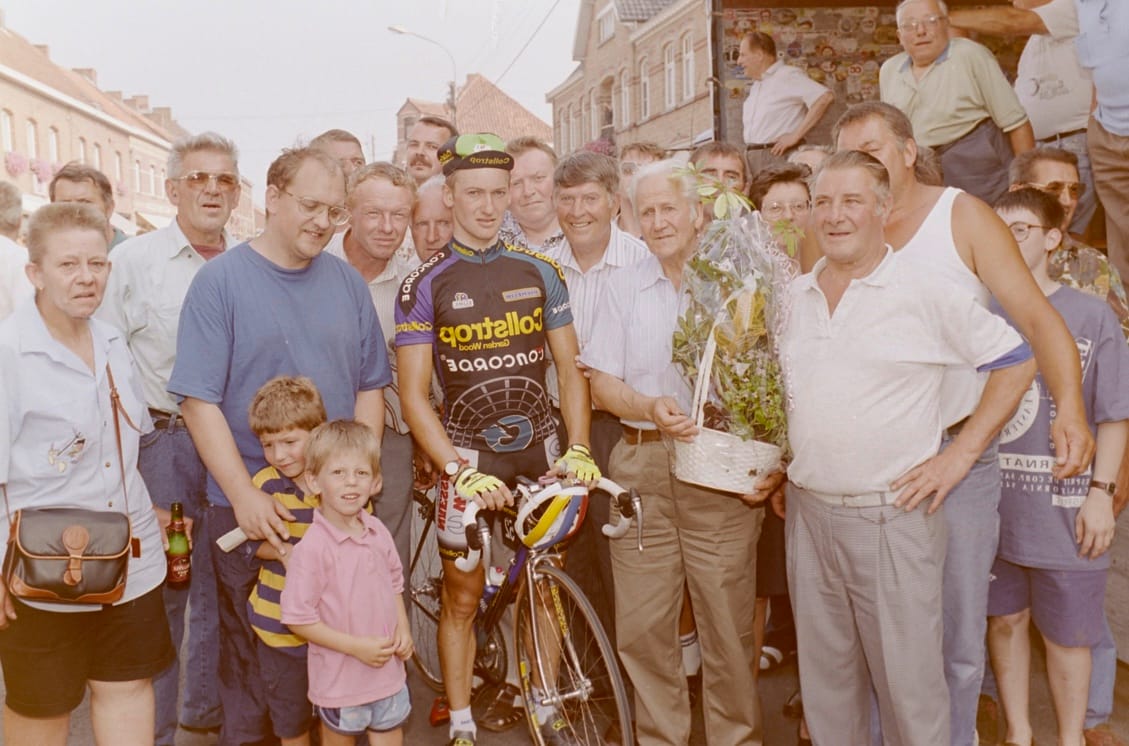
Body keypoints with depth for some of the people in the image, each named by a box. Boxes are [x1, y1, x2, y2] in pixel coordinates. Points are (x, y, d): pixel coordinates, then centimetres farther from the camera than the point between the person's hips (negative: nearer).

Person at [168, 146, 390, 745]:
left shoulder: (347, 282, 6)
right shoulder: (220, 280, -6)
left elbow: (370, 387, 10)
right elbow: (199, 400, -10)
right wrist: (246, 495, -17)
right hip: (249, 508, -3)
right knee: (251, 651, 10)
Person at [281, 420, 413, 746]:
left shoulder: (378, 532, -2)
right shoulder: (312, 547, -20)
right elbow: (298, 619, -18)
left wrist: (403, 629, -2)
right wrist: (356, 646, -20)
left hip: (388, 673, 5)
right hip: (339, 680, -5)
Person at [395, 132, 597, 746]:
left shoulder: (539, 273, 3)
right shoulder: (426, 285, -5)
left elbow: (571, 368, 6)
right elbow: (413, 394, -8)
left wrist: (578, 450, -7)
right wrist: (463, 473, -18)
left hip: (540, 451, 3)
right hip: (469, 457, -2)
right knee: (462, 598, 6)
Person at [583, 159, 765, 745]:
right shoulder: (622, 288, 12)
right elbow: (602, 383, 7)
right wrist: (651, 407, -13)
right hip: (641, 465, 2)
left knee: (728, 620, 1)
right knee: (642, 625, 5)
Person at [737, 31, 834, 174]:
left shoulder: (788, 75, -7)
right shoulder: (756, 85, 20)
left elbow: (825, 98, -19)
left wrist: (795, 136, -18)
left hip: (779, 157, -8)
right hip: (753, 157, 8)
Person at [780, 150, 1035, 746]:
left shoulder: (925, 290, -7)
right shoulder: (793, 297, 9)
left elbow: (1016, 360, -4)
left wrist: (958, 455, -8)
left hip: (891, 515, -5)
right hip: (807, 512, 5)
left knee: (907, 680, 4)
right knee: (824, 676, 16)